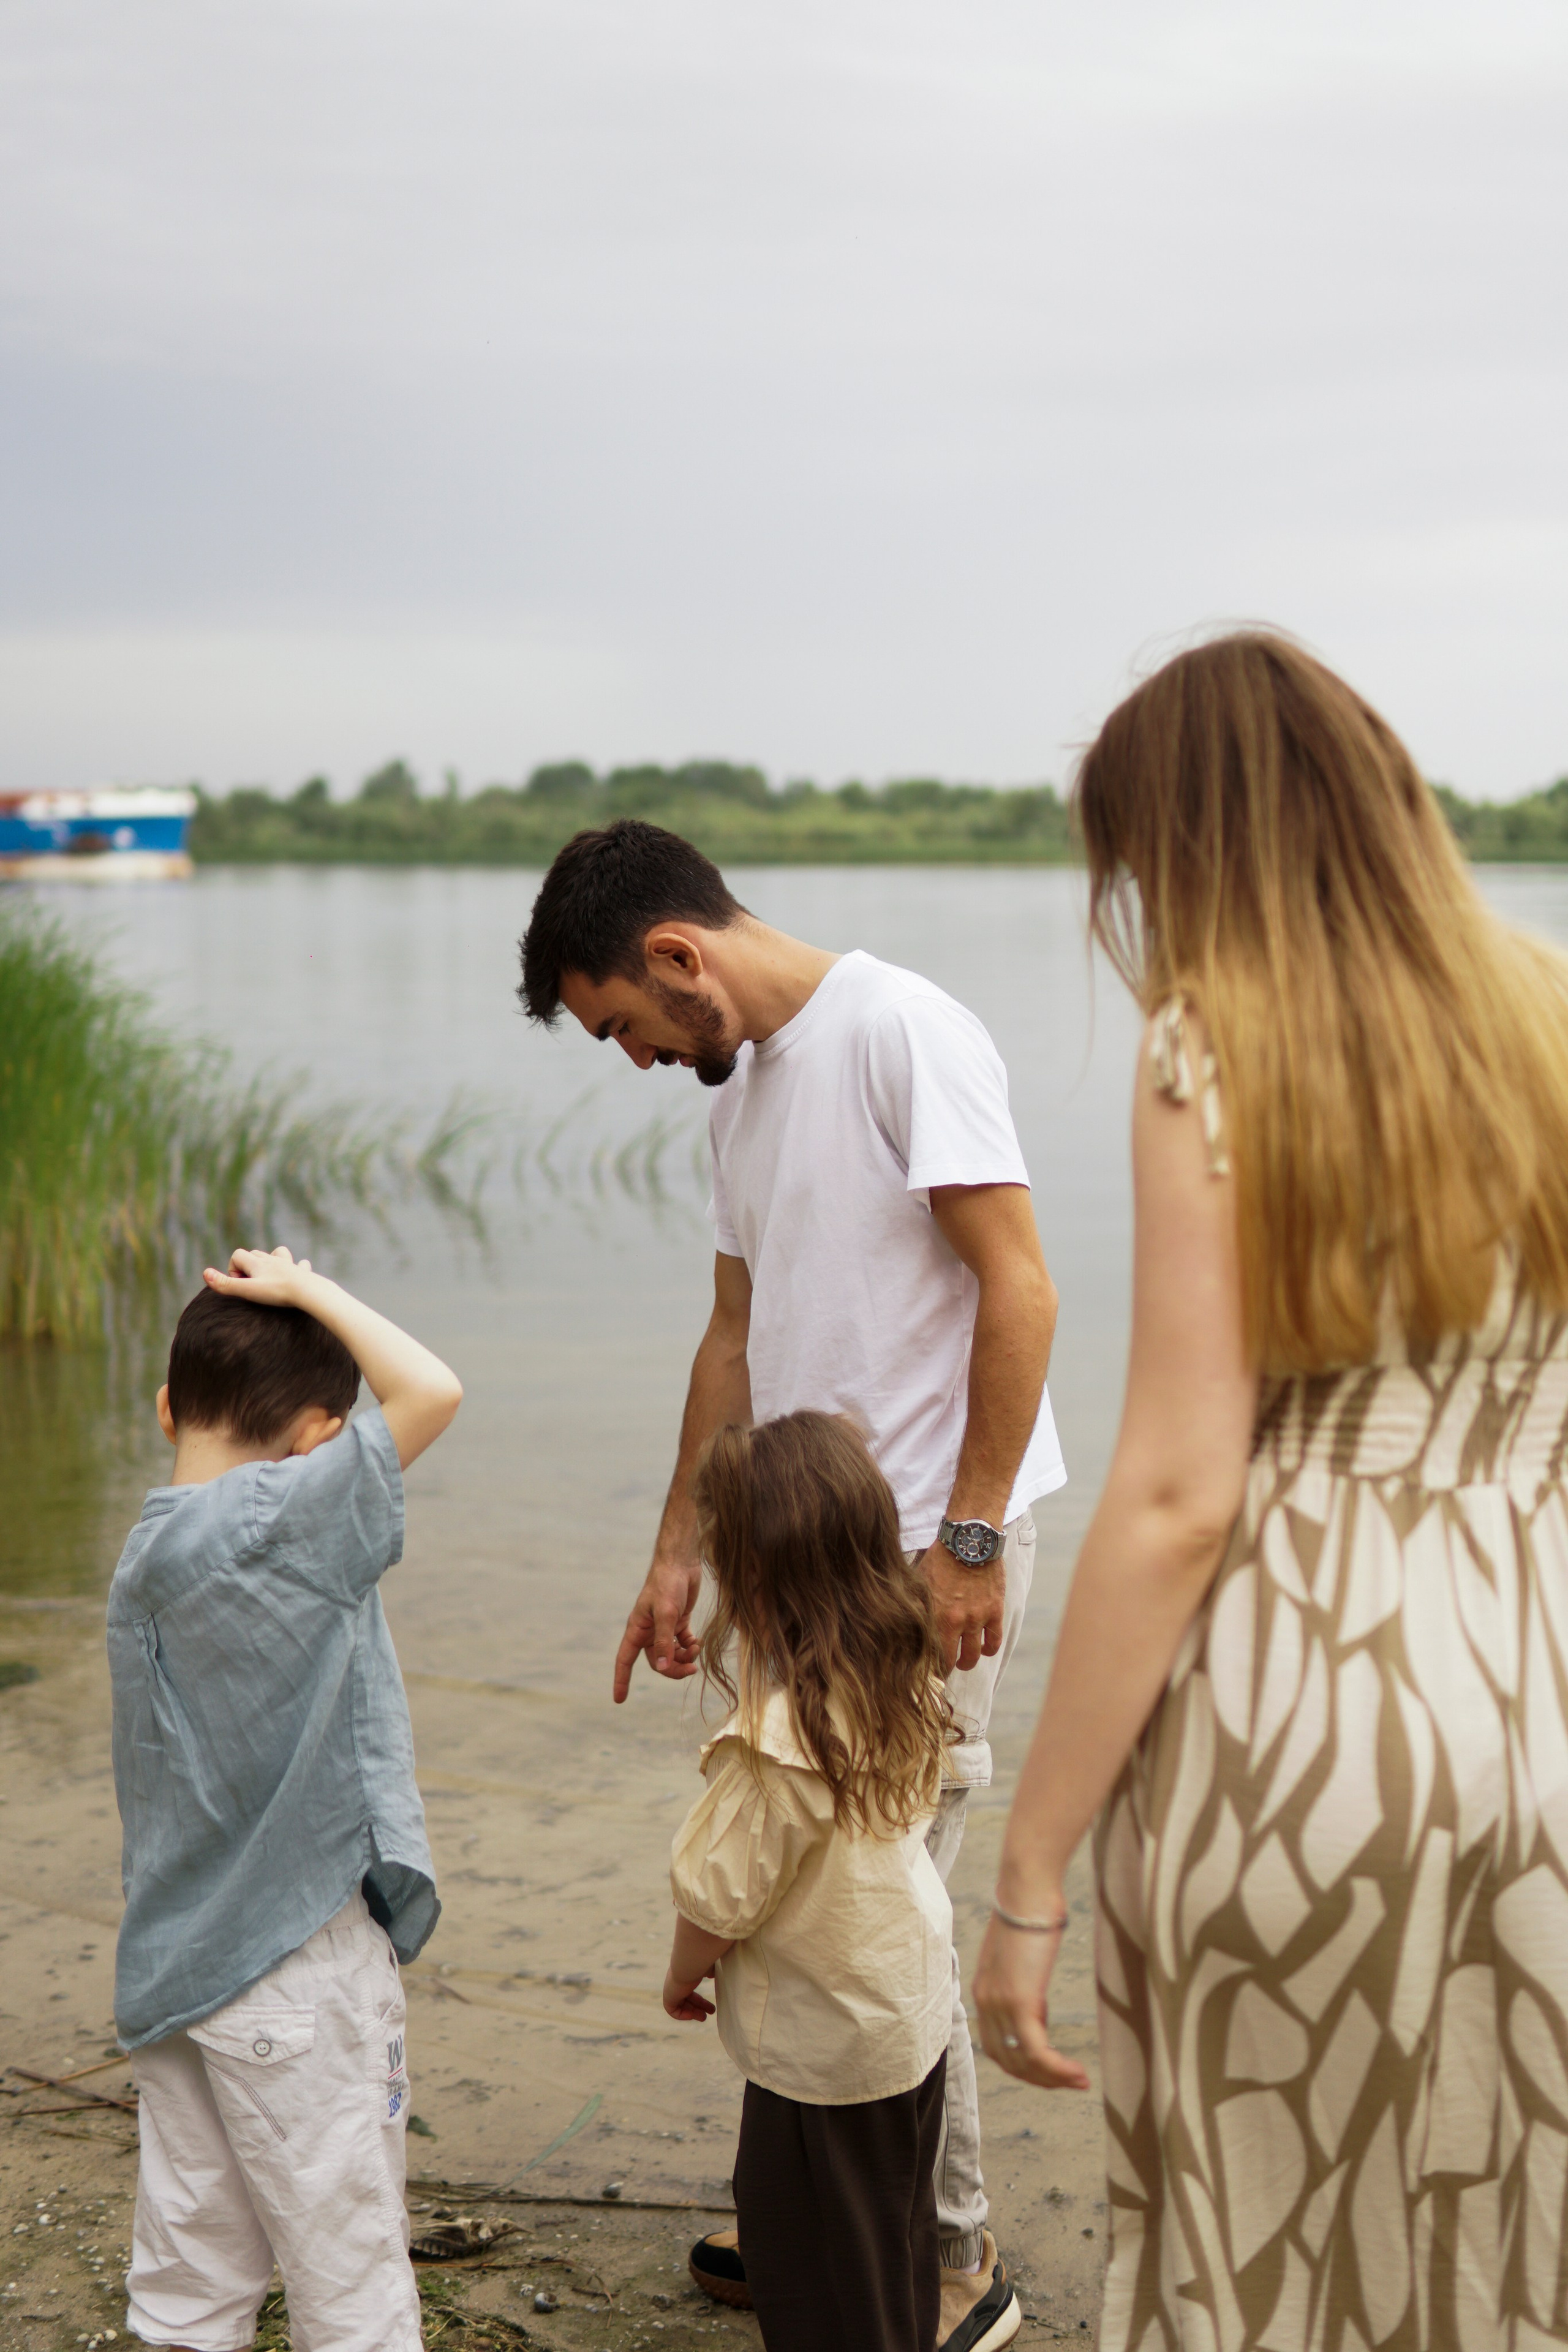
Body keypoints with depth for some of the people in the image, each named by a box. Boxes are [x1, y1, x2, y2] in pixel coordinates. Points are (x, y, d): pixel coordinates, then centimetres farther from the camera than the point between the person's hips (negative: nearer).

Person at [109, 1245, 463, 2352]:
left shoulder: (145, 1550, 6)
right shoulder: (275, 1519, -19)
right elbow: (432, 1391, -23)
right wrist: (309, 1288, -13)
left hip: (177, 1961, 8)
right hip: (296, 1966, -8)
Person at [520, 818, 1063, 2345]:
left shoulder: (901, 1033, -13)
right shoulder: (739, 1081, 15)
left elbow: (1016, 1287, -16)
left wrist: (969, 1539, -17)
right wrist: (679, 1556, 17)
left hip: (929, 1543, -8)